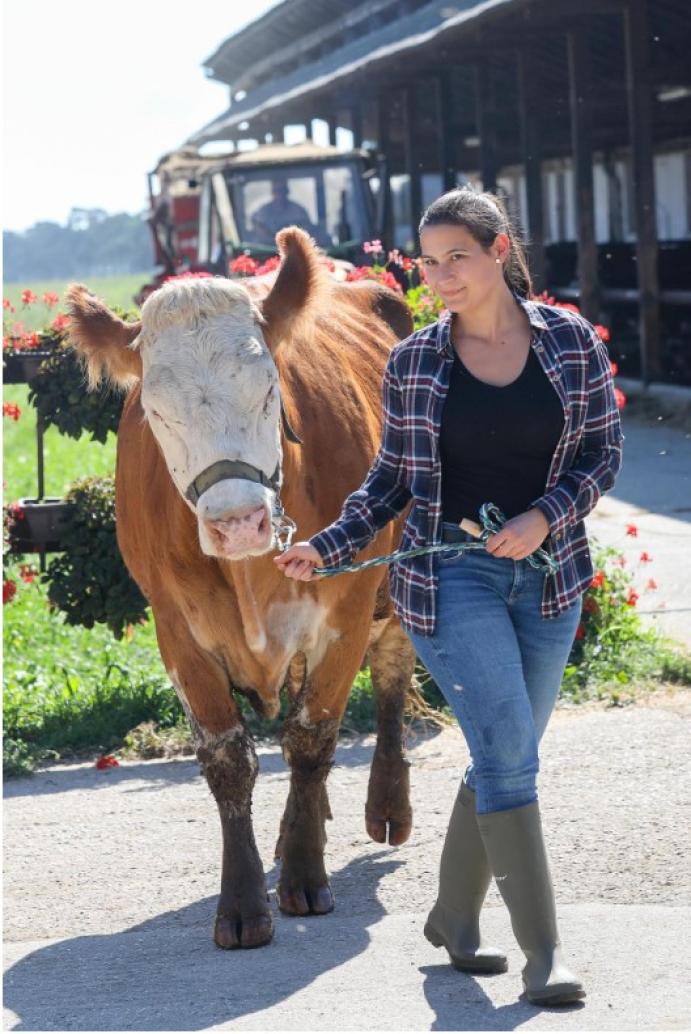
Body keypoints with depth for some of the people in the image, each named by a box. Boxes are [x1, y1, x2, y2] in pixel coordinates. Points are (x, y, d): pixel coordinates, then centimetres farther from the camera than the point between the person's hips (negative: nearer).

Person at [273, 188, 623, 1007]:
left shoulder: (572, 342, 1)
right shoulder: (413, 363, 0)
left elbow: (604, 453, 4)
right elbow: (393, 475, 8)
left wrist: (544, 517, -12)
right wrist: (328, 547, -3)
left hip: (548, 573, 3)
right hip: (447, 577, -2)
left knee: (506, 755, 11)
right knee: (507, 752, -12)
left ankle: (454, 916, 30)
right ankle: (542, 953, -10)